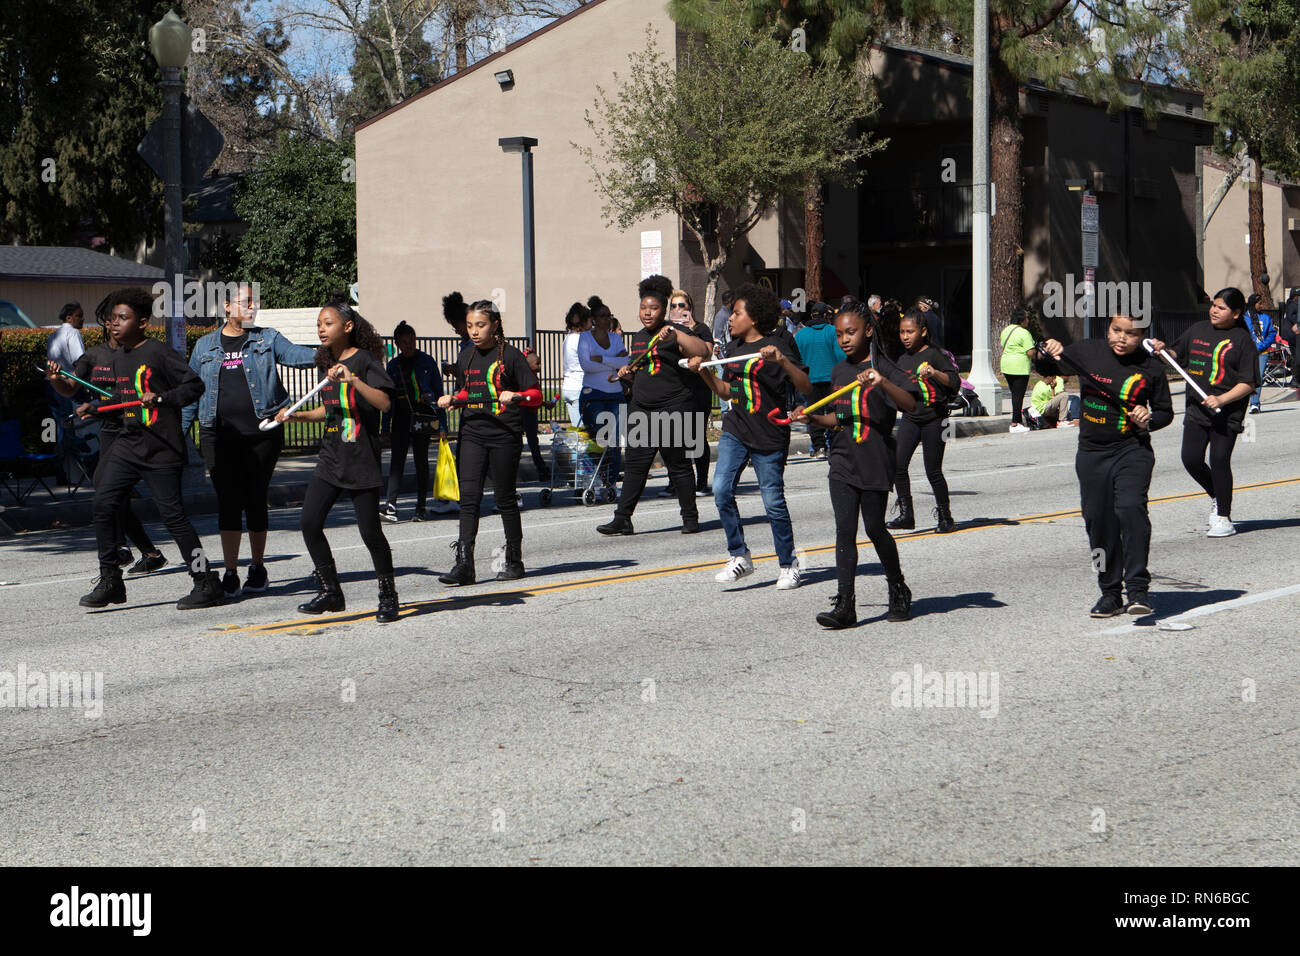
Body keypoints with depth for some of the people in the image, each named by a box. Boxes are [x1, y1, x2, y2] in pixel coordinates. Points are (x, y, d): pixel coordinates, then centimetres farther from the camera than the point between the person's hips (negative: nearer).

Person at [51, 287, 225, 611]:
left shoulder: (158, 353, -10)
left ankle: (207, 584, 2)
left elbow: (194, 384, -13)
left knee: (172, 514, -7)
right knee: (103, 503, -2)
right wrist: (96, 409, 12)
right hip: (127, 445, 8)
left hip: (160, 450, -8)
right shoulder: (117, 358, 14)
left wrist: (161, 399, -23)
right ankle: (110, 581, 8)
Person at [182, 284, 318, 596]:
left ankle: (257, 568, 20)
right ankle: (230, 574, 0)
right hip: (219, 436, 1)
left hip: (261, 433, -1)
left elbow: (296, 355, -9)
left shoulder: (267, 339, 8)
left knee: (255, 500, 5)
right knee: (228, 502, -3)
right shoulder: (205, 346, 12)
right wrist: (178, 432, 13)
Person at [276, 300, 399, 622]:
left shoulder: (364, 360, -9)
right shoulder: (326, 363, 14)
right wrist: (297, 415, 13)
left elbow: (384, 402, -22)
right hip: (330, 459, 7)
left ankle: (388, 597, 12)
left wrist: (353, 380, -32)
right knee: (309, 523, -4)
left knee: (370, 532, -4)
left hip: (361, 461, -7)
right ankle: (330, 591, 9)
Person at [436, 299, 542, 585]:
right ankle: (464, 564, -11)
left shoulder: (510, 355, -5)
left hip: (504, 435, -4)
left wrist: (515, 395, -22)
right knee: (469, 497, -7)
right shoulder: (466, 358, 12)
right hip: (472, 435, 4)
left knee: (505, 498, 3)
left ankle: (514, 561, 16)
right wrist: (452, 399, 8)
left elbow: (536, 395, -5)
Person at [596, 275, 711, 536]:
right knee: (634, 464, 2)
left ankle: (690, 518, 12)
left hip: (673, 408, -6)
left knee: (677, 464, 0)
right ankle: (622, 519, 2)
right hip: (641, 408, 6)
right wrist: (627, 373, 7)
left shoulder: (673, 334, -6)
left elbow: (702, 351, -21)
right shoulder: (638, 337, 16)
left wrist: (675, 335, -32)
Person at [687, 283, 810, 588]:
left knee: (773, 501, -2)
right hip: (735, 431, 6)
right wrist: (703, 371, 8)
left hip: (769, 436, -6)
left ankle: (789, 565, 15)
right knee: (722, 490, -10)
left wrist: (782, 361, -31)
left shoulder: (774, 347, -9)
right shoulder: (735, 348, 12)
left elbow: (805, 387, -18)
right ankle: (739, 557, 3)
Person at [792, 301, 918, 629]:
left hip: (875, 463, -5)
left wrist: (881, 382, -39)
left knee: (875, 528, 6)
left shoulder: (884, 368, -7)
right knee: (844, 531, -4)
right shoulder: (839, 372, 12)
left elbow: (909, 404, -23)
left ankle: (898, 589, 28)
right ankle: (845, 604, -7)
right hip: (843, 462, 5)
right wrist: (811, 417, 4)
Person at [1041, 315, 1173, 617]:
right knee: (1099, 521, 5)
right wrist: (1052, 352, -3)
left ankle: (1138, 589, -19)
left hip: (1133, 450, -3)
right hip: (1092, 453, 3)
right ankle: (1110, 592, 19)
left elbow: (1165, 411, 11)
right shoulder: (1088, 351, 4)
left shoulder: (1151, 368, 0)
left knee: (1130, 508, -22)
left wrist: (1149, 420, -10)